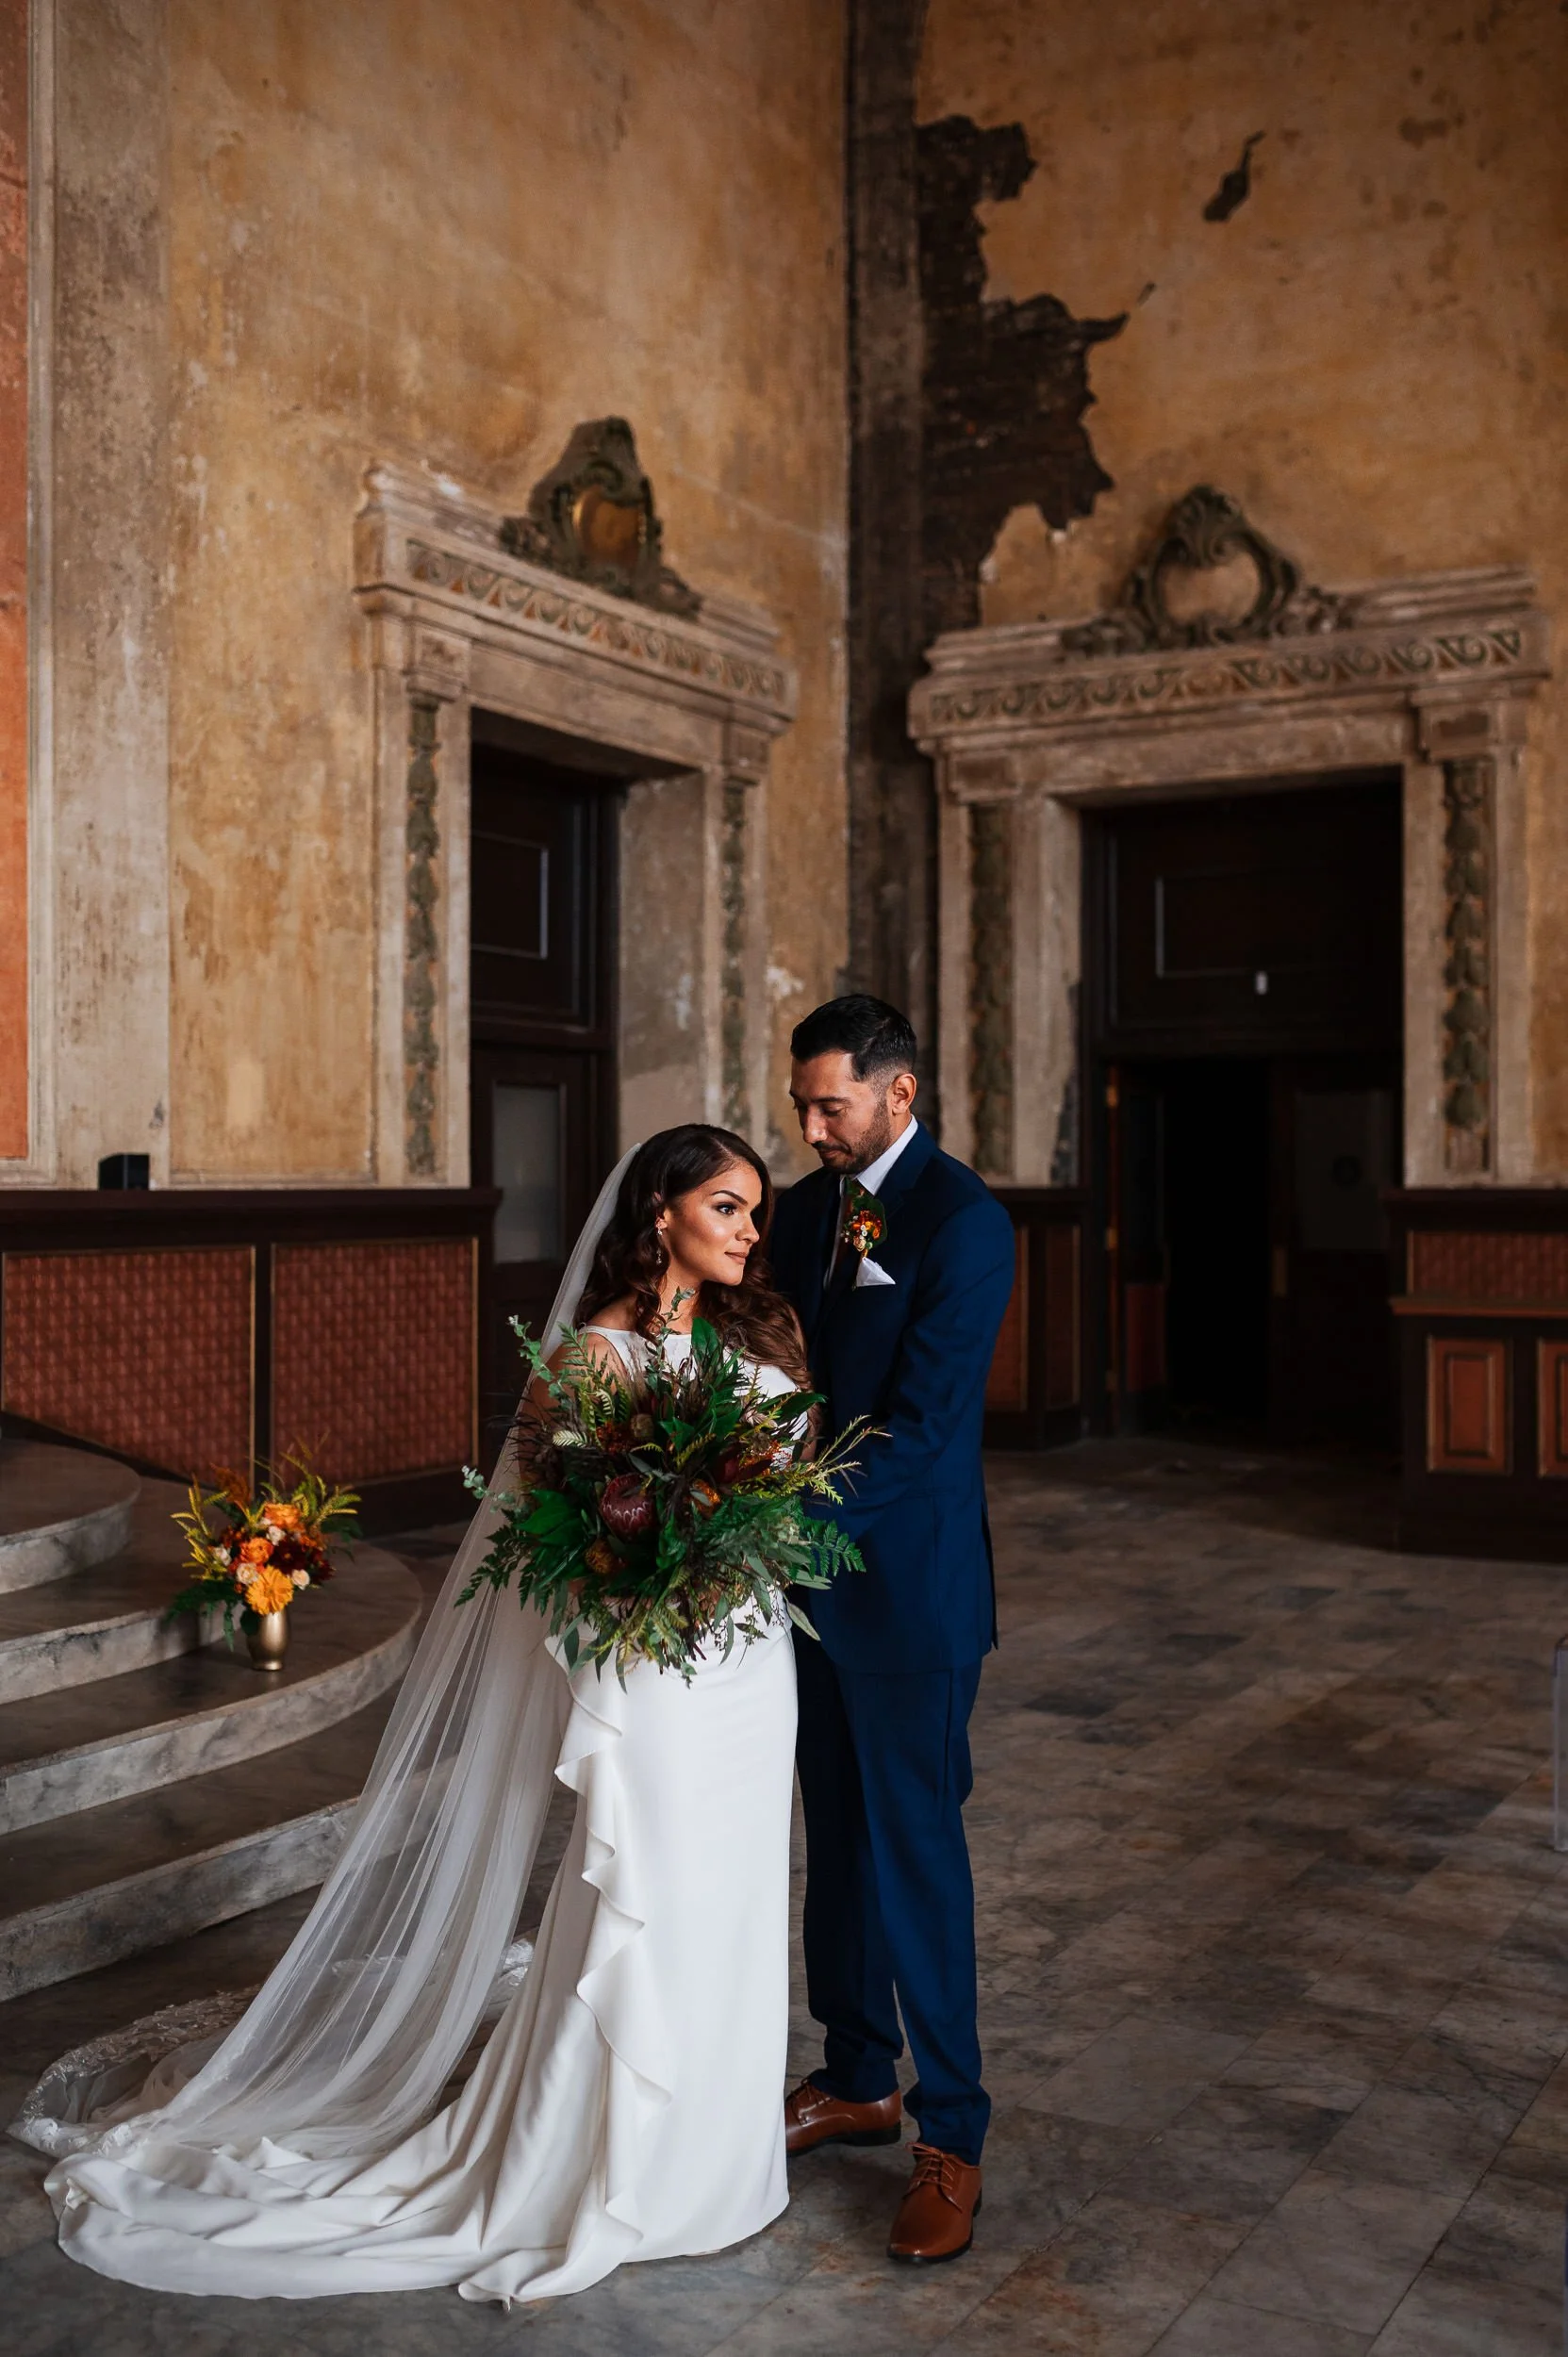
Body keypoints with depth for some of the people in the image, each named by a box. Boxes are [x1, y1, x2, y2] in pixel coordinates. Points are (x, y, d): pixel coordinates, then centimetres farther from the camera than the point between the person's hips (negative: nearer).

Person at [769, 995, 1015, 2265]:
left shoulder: (962, 1221, -15)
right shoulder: (805, 1207, 8)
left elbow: (919, 1421, -21)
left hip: (909, 1584, -7)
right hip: (813, 1574, 7)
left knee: (914, 1847, 0)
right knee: (838, 1835, 17)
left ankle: (950, 2136, 13)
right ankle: (857, 2078, 33)